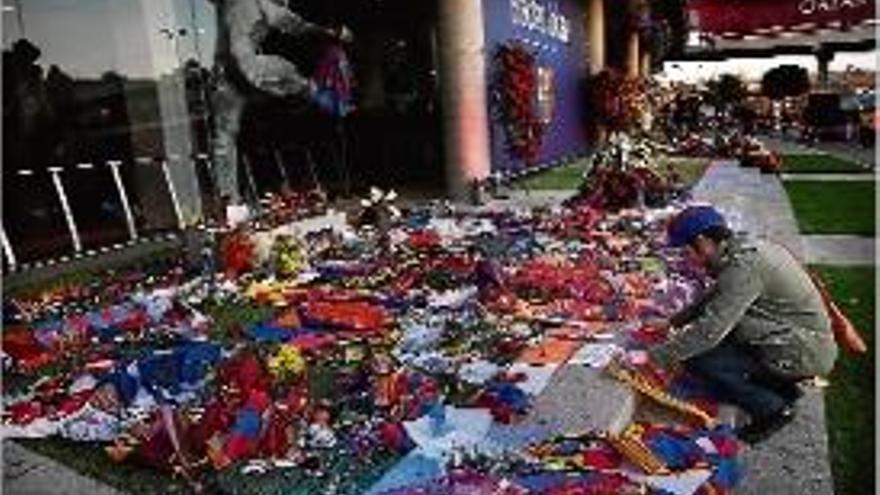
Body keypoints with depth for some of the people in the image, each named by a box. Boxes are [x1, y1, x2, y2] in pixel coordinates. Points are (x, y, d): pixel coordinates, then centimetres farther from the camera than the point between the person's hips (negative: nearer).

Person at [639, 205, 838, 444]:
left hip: (803, 354, -9)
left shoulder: (744, 266, -25)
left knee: (696, 359, -15)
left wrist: (653, 356, -21)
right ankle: (783, 390, 16)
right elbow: (714, 297, 20)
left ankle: (772, 409, 0)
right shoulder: (744, 248, 4)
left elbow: (710, 331, -28)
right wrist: (674, 321, 21)